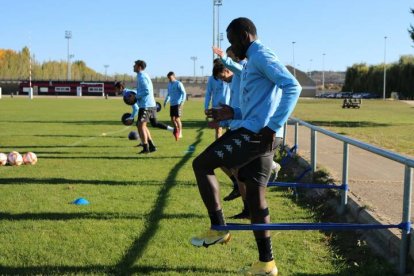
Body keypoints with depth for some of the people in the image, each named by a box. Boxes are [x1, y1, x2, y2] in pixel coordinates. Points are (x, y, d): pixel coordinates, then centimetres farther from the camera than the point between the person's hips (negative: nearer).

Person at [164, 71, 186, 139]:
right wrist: (166, 101, 16)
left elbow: (184, 93, -10)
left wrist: (182, 102, -20)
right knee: (172, 119, 6)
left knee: (177, 118, -9)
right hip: (172, 104, 7)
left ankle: (180, 133, 1)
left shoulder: (178, 84, -7)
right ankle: (177, 131, 19)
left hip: (177, 104, -7)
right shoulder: (169, 84, 15)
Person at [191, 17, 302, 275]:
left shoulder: (261, 56, -8)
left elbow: (293, 87, -21)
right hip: (259, 134, 10)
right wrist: (233, 113, 15)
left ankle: (219, 228, 4)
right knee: (255, 194, 11)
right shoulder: (255, 61, 24)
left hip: (255, 133, -10)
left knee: (201, 165, -3)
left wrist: (273, 127, -25)